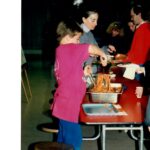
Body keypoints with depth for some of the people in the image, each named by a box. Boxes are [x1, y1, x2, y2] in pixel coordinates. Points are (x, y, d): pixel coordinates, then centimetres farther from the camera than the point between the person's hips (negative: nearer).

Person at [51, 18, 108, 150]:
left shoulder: (61, 51, 12)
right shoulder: (67, 49, -17)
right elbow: (91, 48, -27)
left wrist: (83, 73, 10)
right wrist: (102, 55, -10)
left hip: (65, 103, 10)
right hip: (68, 104, -10)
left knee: (65, 138, 20)